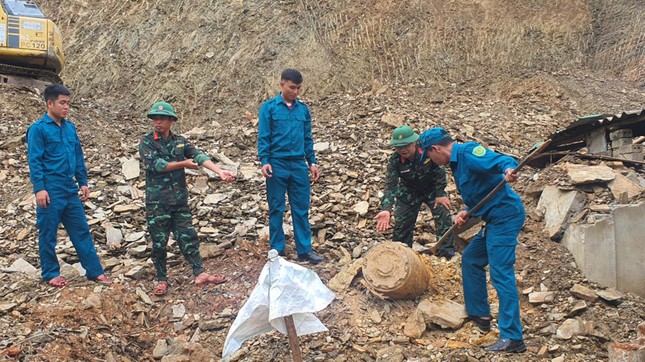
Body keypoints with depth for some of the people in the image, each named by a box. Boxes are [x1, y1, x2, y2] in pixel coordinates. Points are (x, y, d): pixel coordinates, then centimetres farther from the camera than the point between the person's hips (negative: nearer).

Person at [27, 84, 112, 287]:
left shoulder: (70, 128, 10)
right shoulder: (38, 129, -8)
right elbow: (34, 161, -11)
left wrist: (83, 182, 13)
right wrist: (39, 188, -17)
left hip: (70, 190, 6)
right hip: (50, 191, -6)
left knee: (81, 231, 8)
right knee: (48, 234, 6)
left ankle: (94, 271, 13)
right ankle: (51, 274, 18)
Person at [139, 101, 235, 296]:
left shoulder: (180, 141, 8)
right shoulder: (147, 141, -1)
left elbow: (199, 157, -6)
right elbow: (155, 164, -15)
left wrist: (220, 172, -21)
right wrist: (183, 164, -8)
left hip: (180, 199, 3)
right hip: (157, 201, -3)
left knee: (188, 237, 3)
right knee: (159, 242, 3)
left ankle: (200, 274, 6)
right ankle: (162, 279, 15)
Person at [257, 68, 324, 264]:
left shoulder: (303, 109, 10)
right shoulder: (269, 107, -1)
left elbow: (308, 138, 15)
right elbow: (263, 137, -3)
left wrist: (312, 162, 9)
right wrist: (265, 161, -14)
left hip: (299, 165, 3)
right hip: (277, 165, -3)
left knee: (302, 209, 5)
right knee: (276, 210, 5)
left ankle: (304, 250, 11)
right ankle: (277, 251, 13)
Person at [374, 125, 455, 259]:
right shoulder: (394, 161, -26)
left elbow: (439, 171, -17)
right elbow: (390, 186, -32)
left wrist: (440, 194, -16)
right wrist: (386, 210, -46)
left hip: (432, 189, -1)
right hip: (409, 193, 1)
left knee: (444, 219, -10)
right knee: (401, 224, 1)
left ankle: (448, 254, 1)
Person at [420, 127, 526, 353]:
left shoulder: (467, 152, -13)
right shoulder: (457, 163, 18)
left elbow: (500, 160, -28)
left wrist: (508, 170, -51)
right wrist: (466, 213, 4)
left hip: (505, 216, -11)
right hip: (495, 220, 11)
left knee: (501, 274, -13)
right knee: (471, 259, 22)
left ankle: (512, 338, -12)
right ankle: (479, 315, 31)